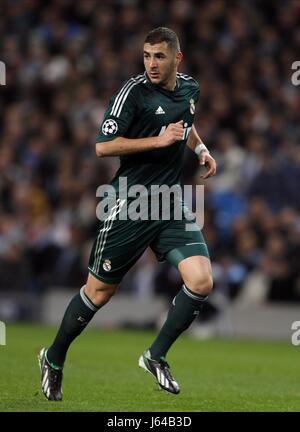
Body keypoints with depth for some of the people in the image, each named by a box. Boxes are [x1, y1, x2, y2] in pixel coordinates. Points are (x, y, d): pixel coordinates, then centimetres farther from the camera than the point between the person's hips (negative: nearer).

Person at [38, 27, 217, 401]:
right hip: (129, 204, -5)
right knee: (99, 292, 4)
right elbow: (103, 146, -17)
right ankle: (53, 359, 27)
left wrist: (200, 148, 14)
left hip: (171, 202, 5)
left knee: (200, 282, -13)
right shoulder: (134, 92, -13)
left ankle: (155, 356, 7)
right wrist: (158, 140, -21)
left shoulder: (189, 88, 8)